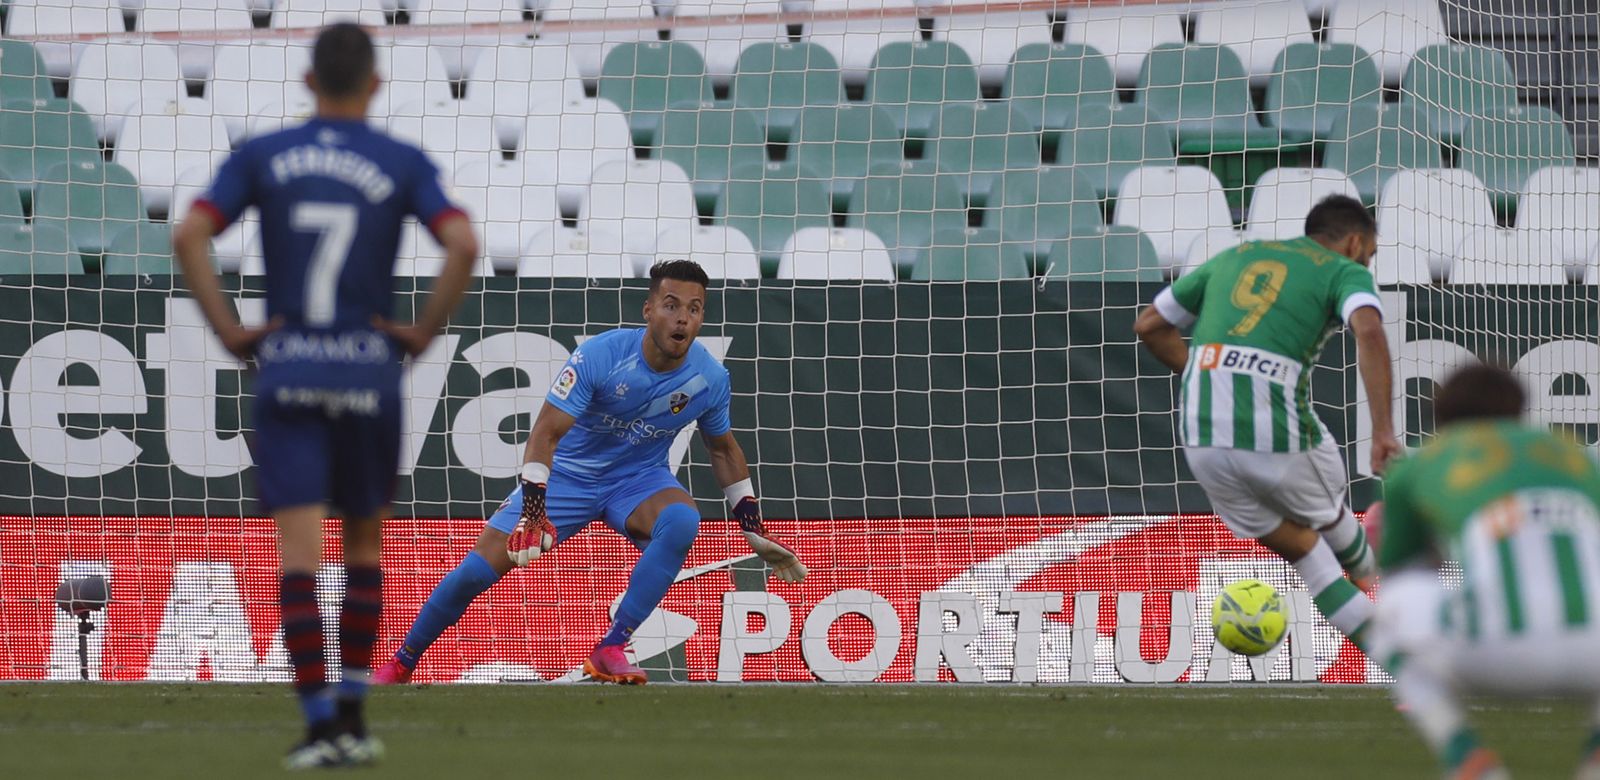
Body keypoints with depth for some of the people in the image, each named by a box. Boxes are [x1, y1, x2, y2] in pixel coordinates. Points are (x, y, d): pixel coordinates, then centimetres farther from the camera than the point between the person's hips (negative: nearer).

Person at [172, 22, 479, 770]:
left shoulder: (260, 157, 5)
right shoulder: (404, 164, 1)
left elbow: (188, 236, -7)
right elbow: (463, 246, -13)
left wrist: (229, 331, -1)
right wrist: (425, 331, -2)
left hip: (286, 372, 0)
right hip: (368, 371, 0)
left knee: (299, 553, -3)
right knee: (363, 545, 17)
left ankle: (319, 724, -11)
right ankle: (351, 714, 14)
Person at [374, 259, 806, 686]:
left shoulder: (710, 378, -13)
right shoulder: (600, 355, -25)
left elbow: (723, 449, 8)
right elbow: (546, 432, -24)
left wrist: (754, 528, 9)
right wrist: (533, 511, -35)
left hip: (640, 480, 2)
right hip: (568, 475, -2)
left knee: (682, 520, -34)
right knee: (478, 569, -11)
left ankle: (610, 651, -26)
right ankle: (401, 663, 14)